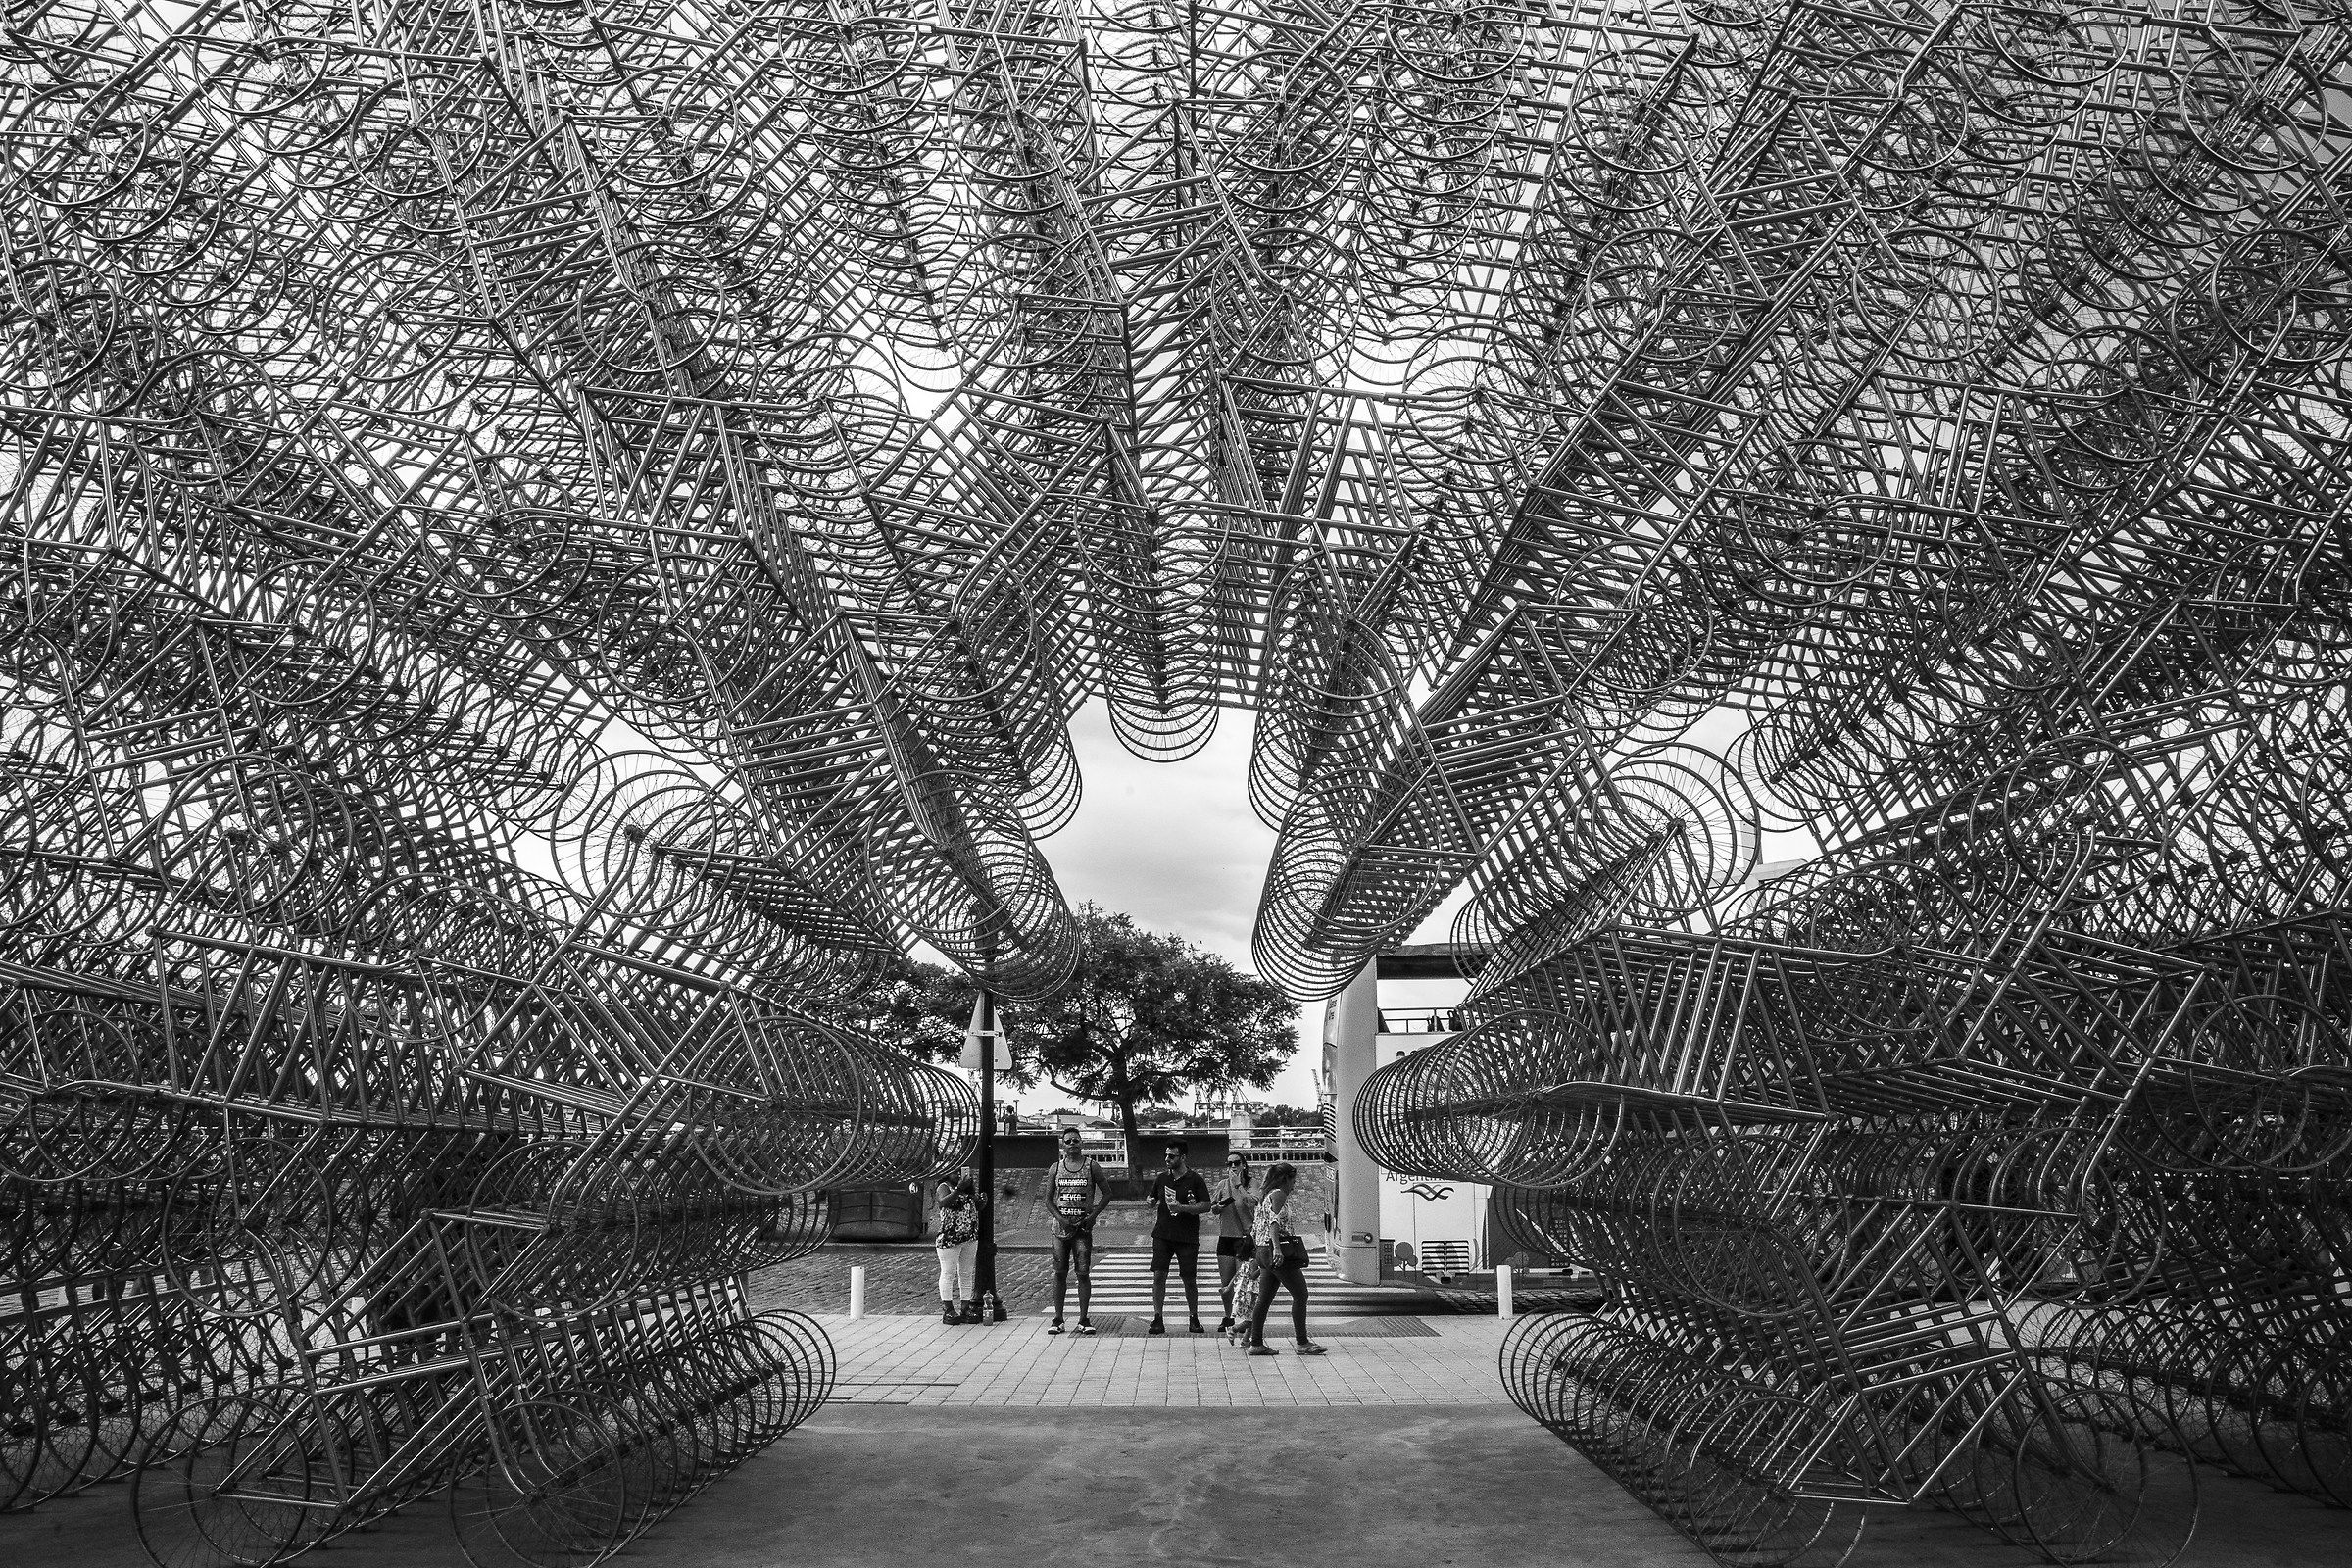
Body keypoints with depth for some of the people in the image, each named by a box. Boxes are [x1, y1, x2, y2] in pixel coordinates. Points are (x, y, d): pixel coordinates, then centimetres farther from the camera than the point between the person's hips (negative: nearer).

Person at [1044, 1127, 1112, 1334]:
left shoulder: (1092, 1167, 2)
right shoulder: (1056, 1168, 7)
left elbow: (1107, 1193, 6)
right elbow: (1048, 1200, 8)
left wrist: (1093, 1215, -7)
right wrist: (1060, 1218, -8)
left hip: (1083, 1227, -2)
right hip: (1061, 1227, 2)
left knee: (1083, 1273, -4)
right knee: (1059, 1273, 3)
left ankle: (1083, 1320, 2)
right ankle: (1058, 1319, 10)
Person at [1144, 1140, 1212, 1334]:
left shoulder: (1195, 1180, -2)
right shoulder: (1161, 1178, 9)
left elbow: (1206, 1207, -7)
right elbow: (1152, 1201, 21)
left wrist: (1181, 1208, -17)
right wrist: (1151, 1202, -3)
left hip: (1187, 1237, -2)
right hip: (1163, 1235, 3)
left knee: (1190, 1280, 3)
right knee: (1159, 1276, -7)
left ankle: (1194, 1318, 18)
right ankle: (1157, 1319, 0)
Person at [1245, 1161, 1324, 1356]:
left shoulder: (1265, 1196, 20)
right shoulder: (1278, 1194, -7)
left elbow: (1254, 1230, 22)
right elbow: (1274, 1221, -22)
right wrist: (1277, 1248, -32)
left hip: (1263, 1251, 10)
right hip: (1274, 1250, -10)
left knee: (1264, 1299, 10)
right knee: (1300, 1295, -4)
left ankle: (1256, 1344, 10)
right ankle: (1302, 1343, -4)